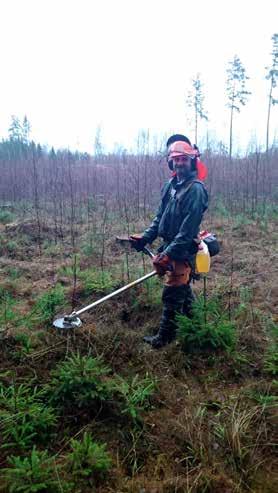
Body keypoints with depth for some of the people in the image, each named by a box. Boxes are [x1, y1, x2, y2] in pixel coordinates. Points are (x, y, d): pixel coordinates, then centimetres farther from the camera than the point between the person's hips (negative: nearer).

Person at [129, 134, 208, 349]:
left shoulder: (196, 189, -17)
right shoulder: (171, 185, 9)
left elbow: (188, 229, -22)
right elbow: (160, 216, 15)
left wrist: (168, 255, -24)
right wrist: (145, 237, 6)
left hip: (183, 251, -8)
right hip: (170, 247, 9)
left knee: (172, 294, -1)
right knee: (183, 289, 21)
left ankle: (165, 337, 14)